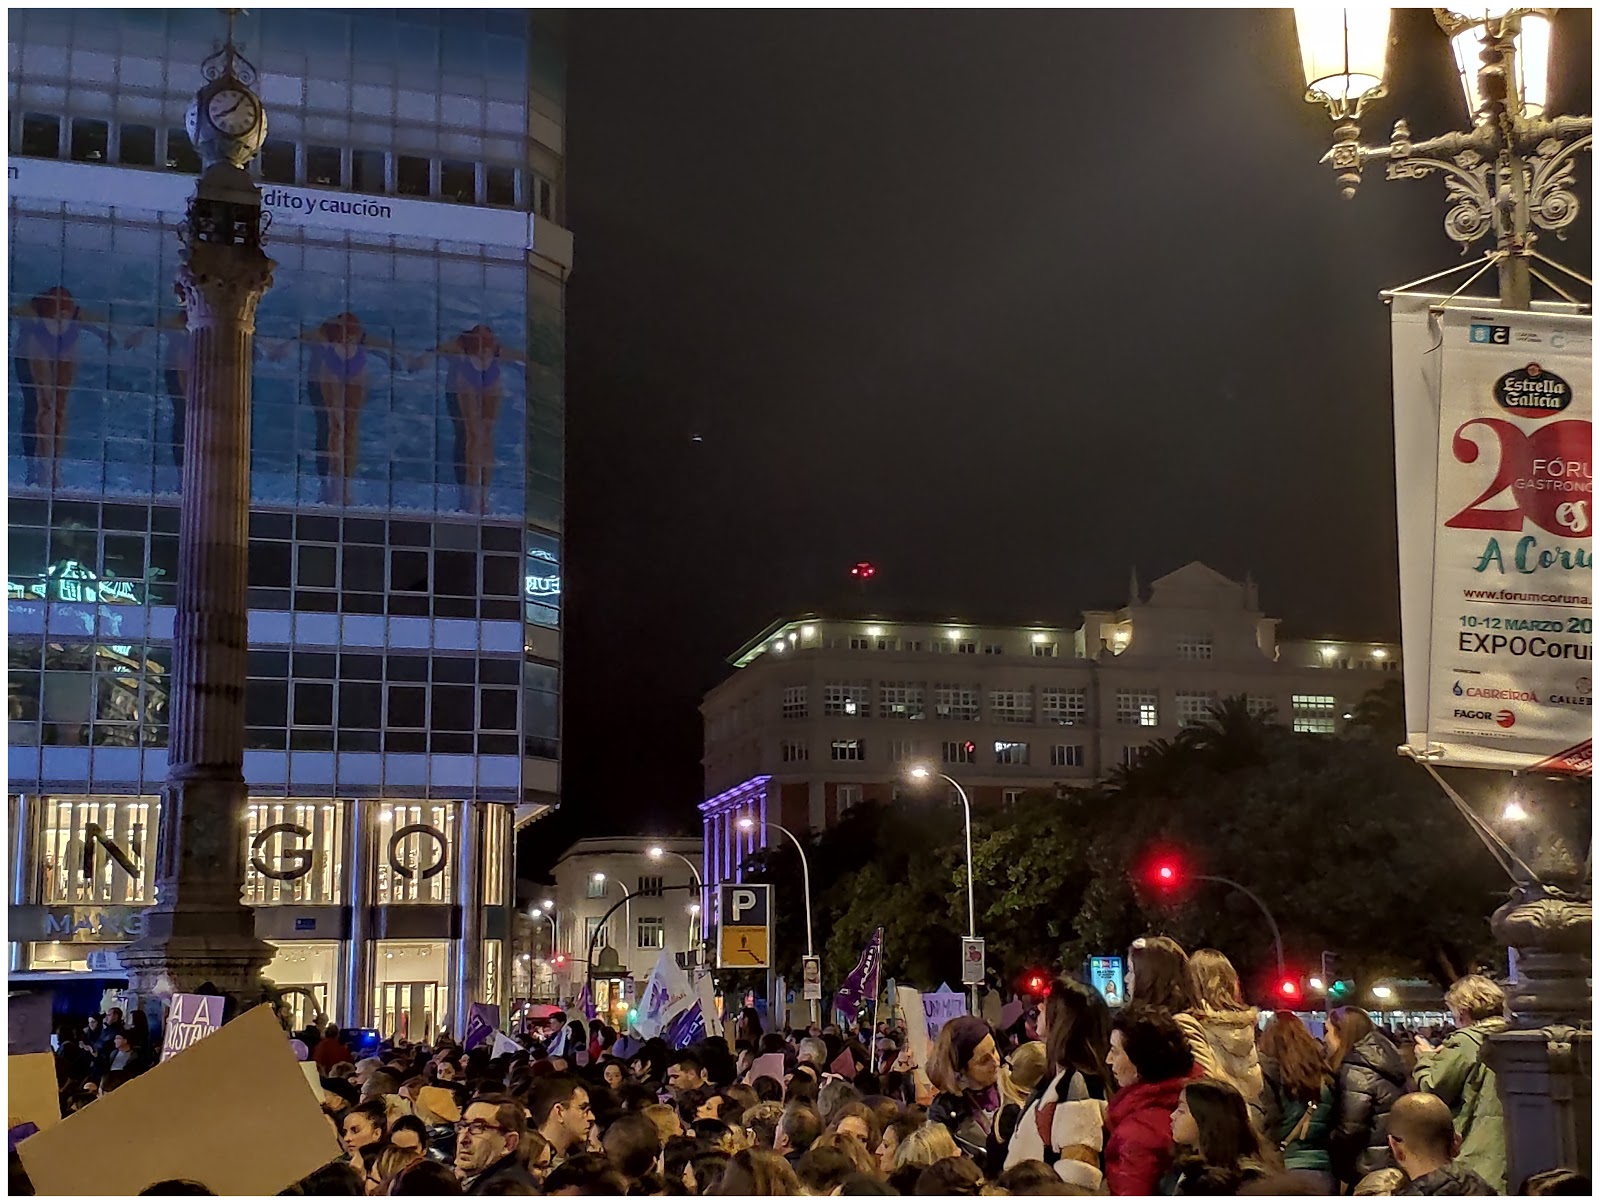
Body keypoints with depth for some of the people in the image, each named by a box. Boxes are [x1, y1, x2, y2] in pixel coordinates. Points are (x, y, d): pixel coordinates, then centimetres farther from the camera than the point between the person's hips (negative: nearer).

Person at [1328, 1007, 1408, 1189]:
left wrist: (1323, 1154, -8)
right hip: (1395, 1162, 9)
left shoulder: (1356, 1068, -16)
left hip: (1371, 1169, -9)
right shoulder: (1382, 1057, 12)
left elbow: (1350, 1129, -22)